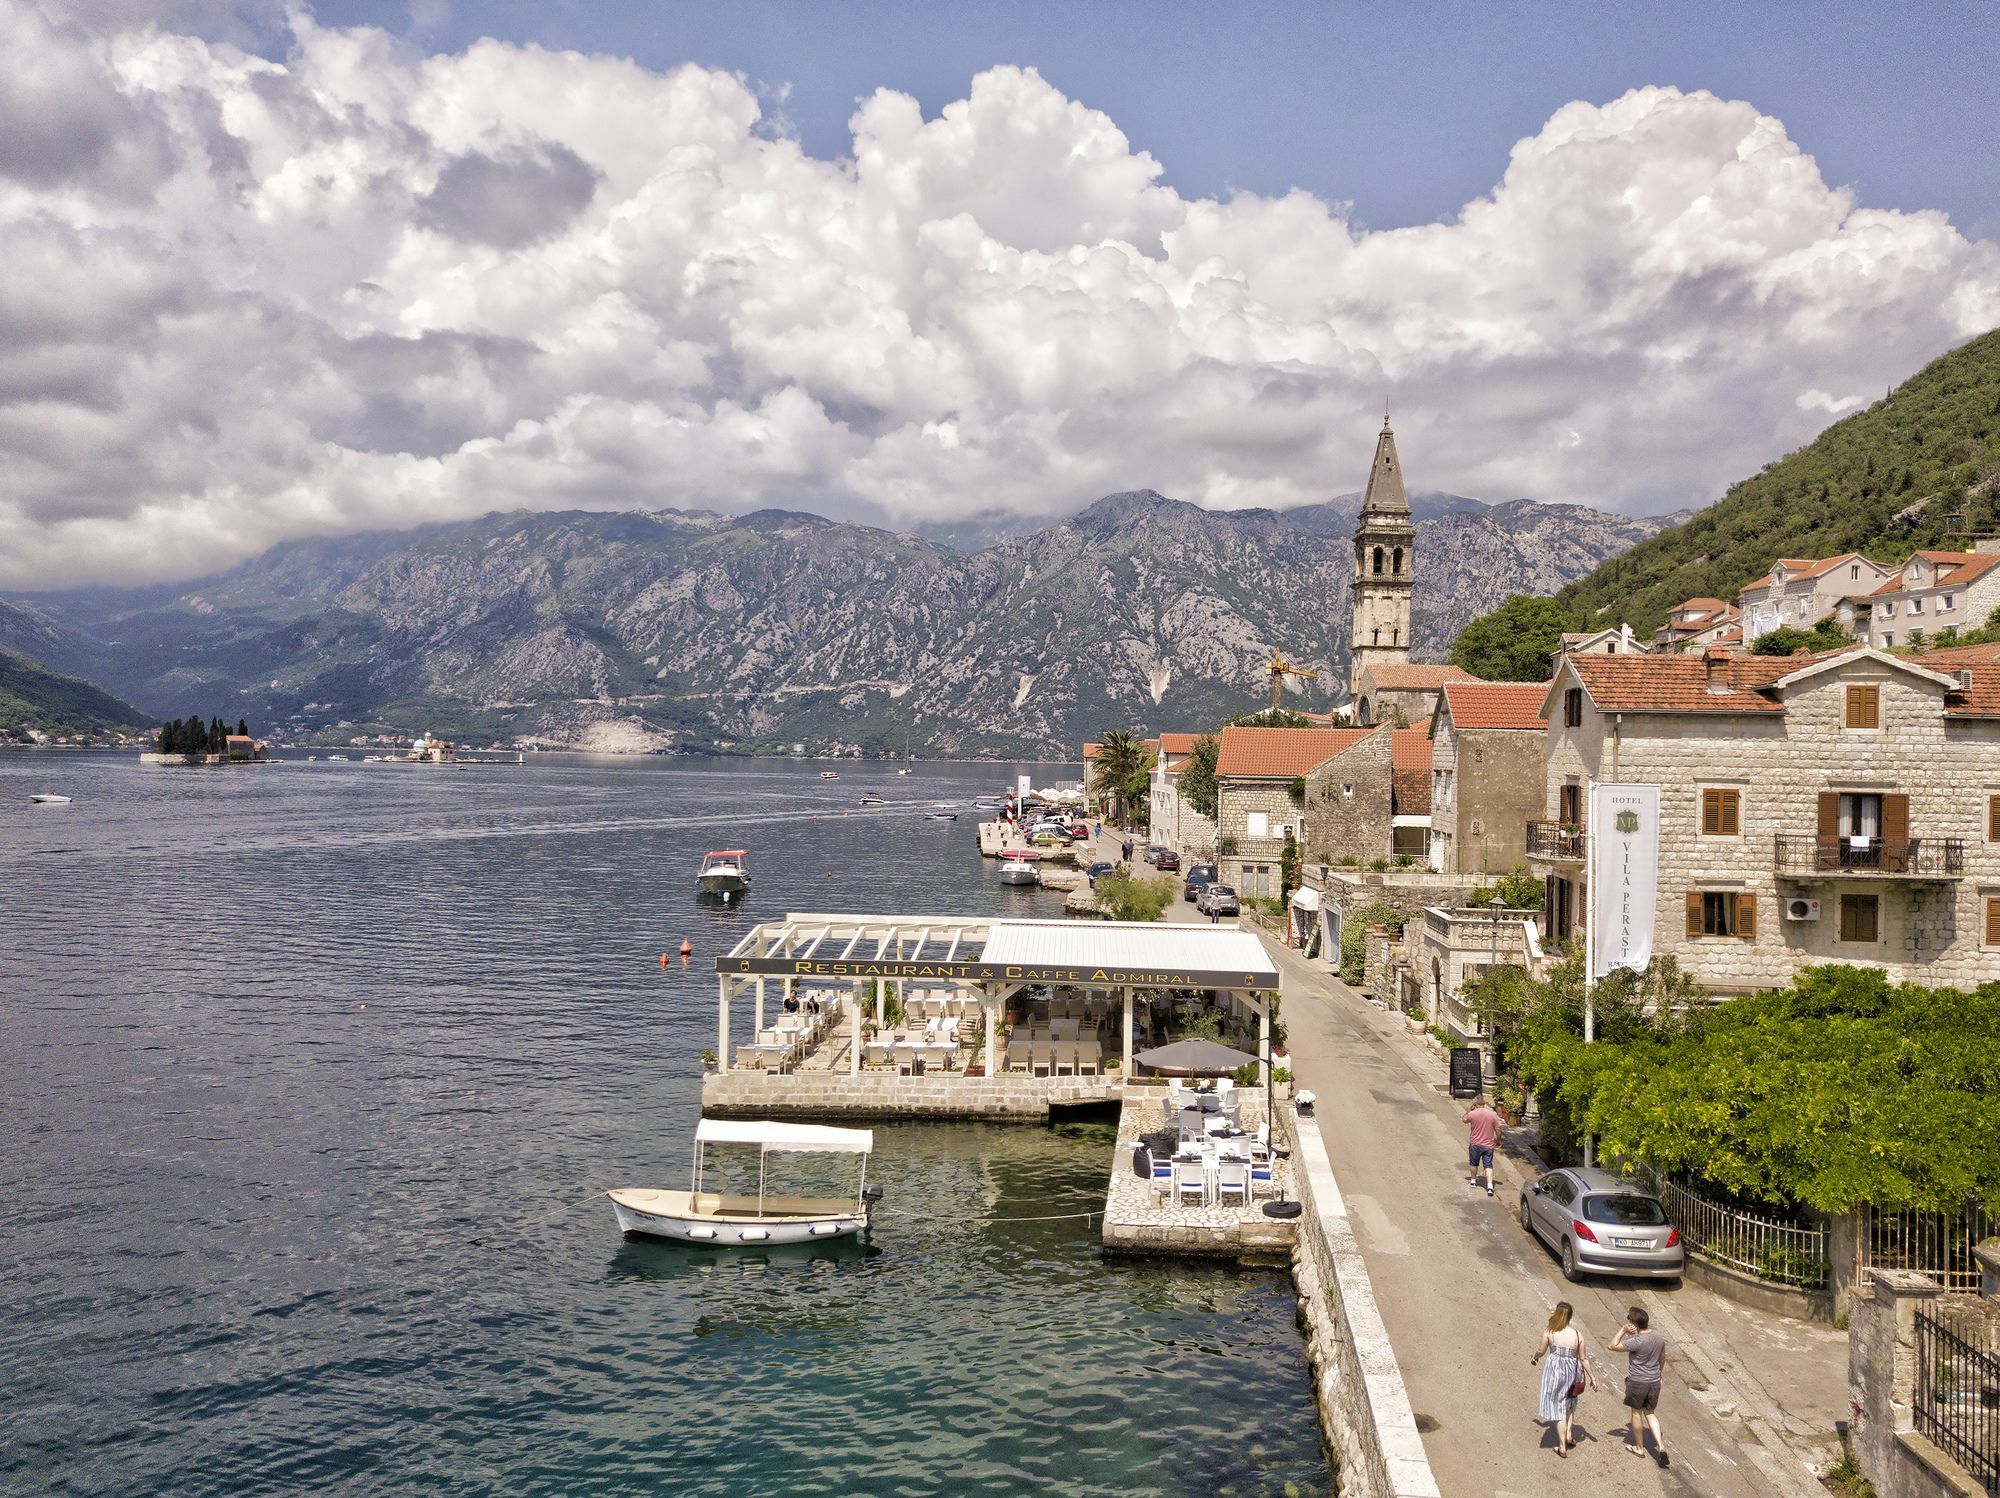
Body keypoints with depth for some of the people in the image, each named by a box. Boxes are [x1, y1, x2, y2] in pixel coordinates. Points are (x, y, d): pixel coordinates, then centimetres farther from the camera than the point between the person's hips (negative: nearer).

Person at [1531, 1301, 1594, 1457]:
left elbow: (1541, 1351, 3)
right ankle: (1569, 1433, 22)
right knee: (1569, 1401, 29)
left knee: (1558, 1408, 6)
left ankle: (1562, 1447, 9)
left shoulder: (1549, 1331, -9)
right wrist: (1592, 1377, 13)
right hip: (1572, 1372, 2)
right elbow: (1583, 1359, 1)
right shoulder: (1578, 1334, -3)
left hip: (1554, 1369, -2)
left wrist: (1534, 1358, 24)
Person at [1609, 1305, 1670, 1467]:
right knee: (1650, 1413, 19)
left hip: (1637, 1382, -6)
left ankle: (1639, 1447, 26)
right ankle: (1660, 1445, 5)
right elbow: (1662, 1359, 12)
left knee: (1636, 1413, 13)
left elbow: (1613, 1346, -22)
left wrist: (1623, 1330, -20)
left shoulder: (1636, 1341, -26)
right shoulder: (1659, 1338, -4)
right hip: (1654, 1382, 6)